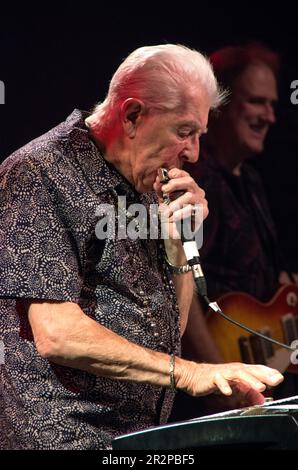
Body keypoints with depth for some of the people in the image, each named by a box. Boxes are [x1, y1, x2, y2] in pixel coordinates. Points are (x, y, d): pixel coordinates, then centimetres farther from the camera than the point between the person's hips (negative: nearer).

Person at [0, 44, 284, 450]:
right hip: (69, 437, -8)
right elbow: (56, 335, -19)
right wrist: (187, 372, -21)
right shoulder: (40, 174, -10)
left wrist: (178, 241, 1)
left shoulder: (142, 188, 15)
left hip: (145, 437, 8)